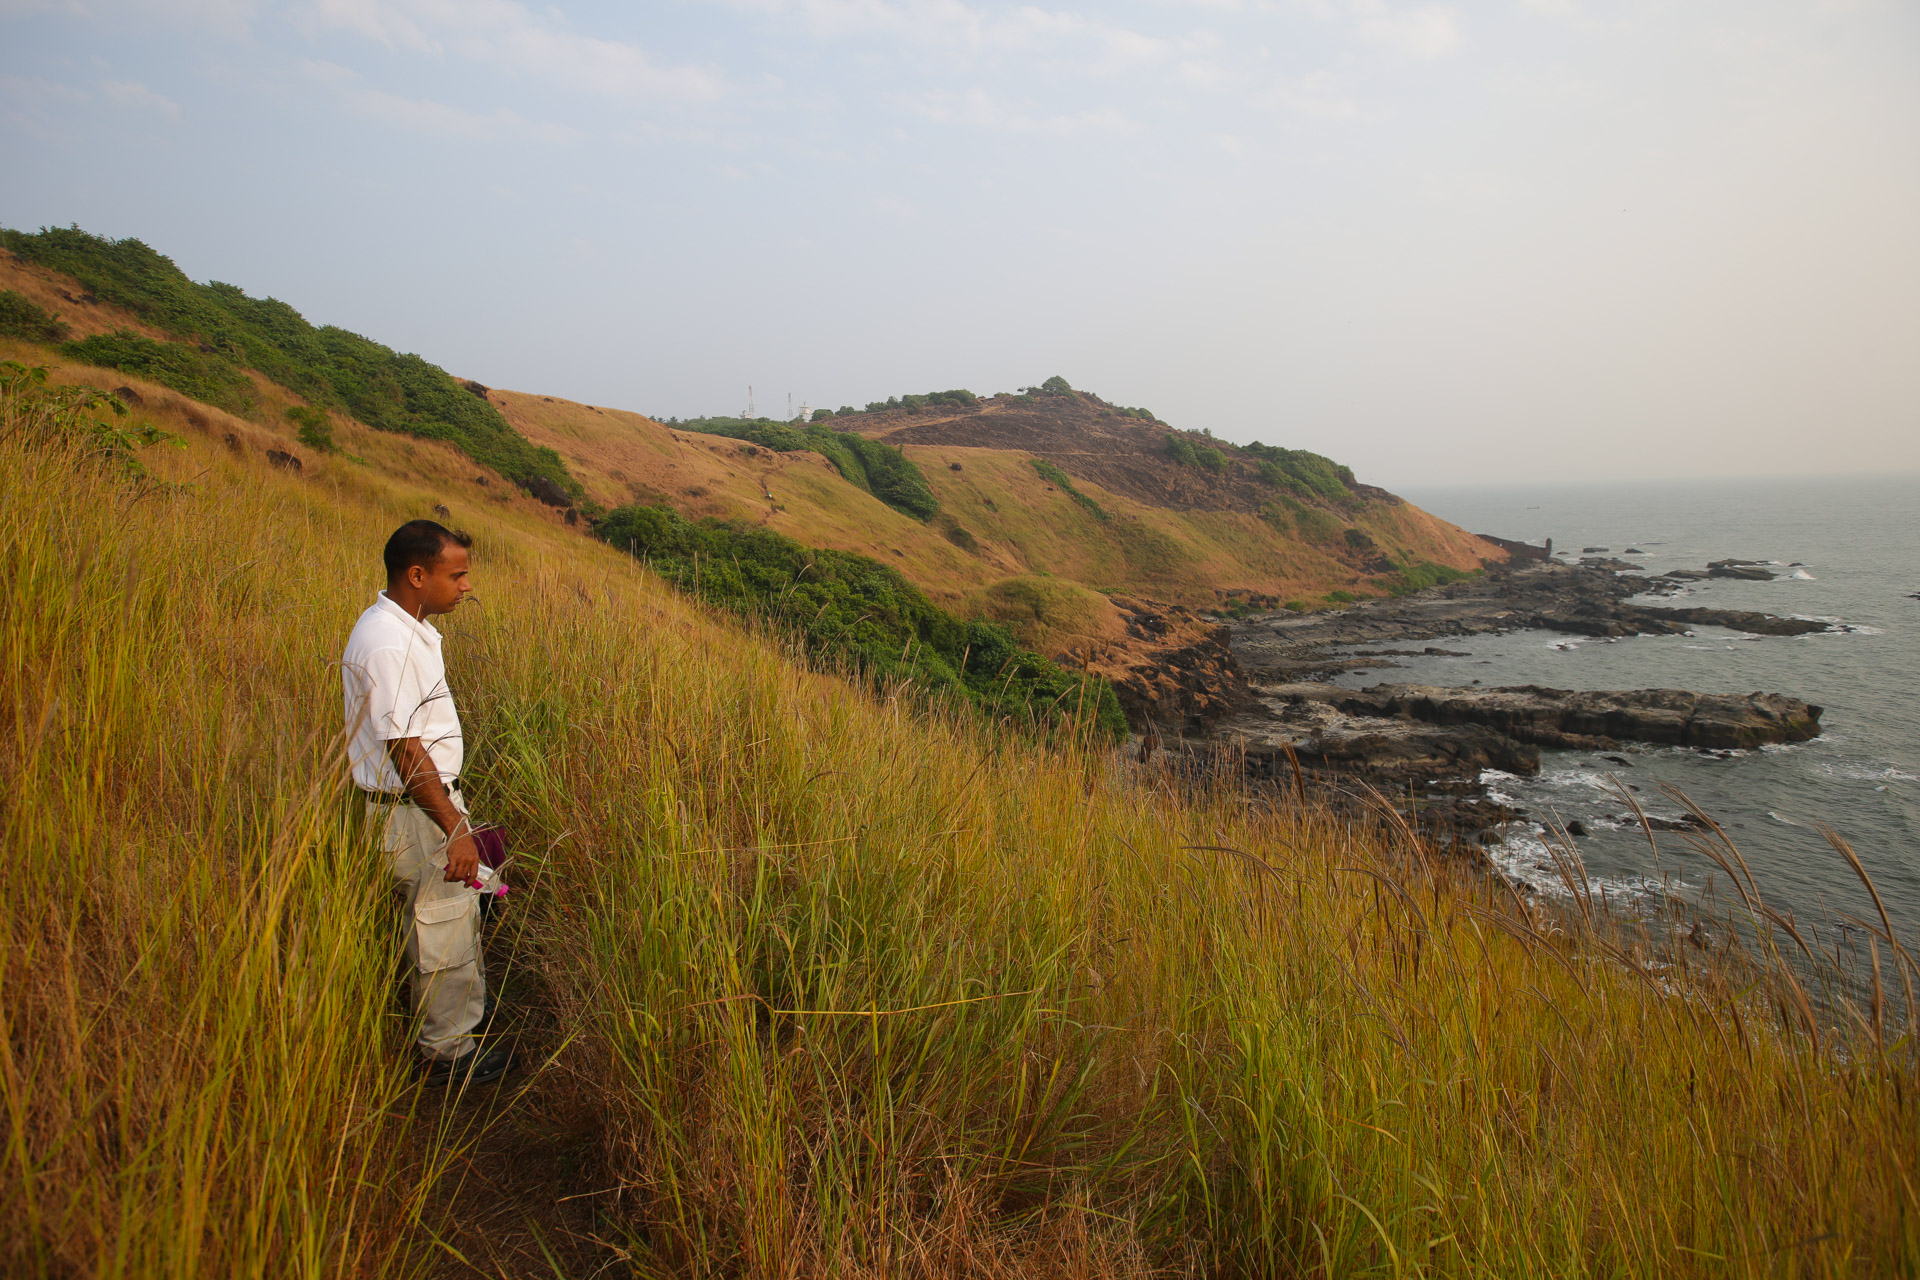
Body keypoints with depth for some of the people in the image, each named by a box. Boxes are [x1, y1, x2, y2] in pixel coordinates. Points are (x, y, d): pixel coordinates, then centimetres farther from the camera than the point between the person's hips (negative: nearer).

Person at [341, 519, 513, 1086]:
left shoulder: (409, 628, 8)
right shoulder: (387, 645, -25)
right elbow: (403, 748, -27)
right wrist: (454, 829, -25)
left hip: (433, 798, 10)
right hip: (415, 810, -10)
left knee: (459, 914, 24)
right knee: (442, 929, 3)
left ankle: (466, 1013, 43)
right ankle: (448, 1054, 19)